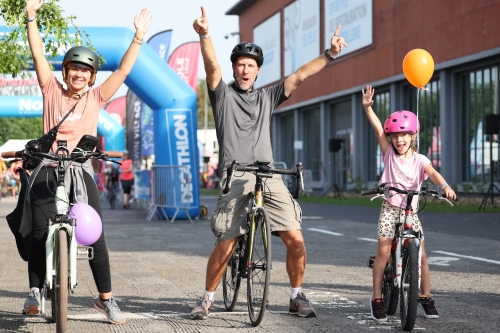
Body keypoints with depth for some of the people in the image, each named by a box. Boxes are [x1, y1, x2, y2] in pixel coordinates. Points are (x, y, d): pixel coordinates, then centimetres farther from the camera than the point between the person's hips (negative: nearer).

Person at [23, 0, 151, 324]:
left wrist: (139, 37, -3)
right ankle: (35, 291, 16)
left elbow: (123, 70, 3)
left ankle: (106, 298, 5)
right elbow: (39, 55, 0)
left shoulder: (96, 97, 6)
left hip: (81, 172, 0)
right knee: (39, 234, 0)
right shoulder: (53, 91, 5)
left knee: (95, 237, -3)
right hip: (48, 172, 0)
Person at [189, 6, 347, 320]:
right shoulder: (223, 94, 9)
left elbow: (299, 76, 12)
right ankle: (207, 298, 11)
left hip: (269, 176, 3)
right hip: (236, 177, -3)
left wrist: (329, 54, 2)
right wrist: (204, 35, -27)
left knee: (295, 240, -6)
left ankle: (297, 296, 12)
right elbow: (213, 66, -9)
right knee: (226, 245, -9)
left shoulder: (267, 97, 19)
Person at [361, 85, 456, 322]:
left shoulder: (419, 160, -3)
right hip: (390, 208, 0)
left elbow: (432, 173, -22)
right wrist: (367, 107, -23)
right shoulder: (389, 154, 0)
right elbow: (378, 128, -11)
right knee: (383, 251, -9)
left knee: (420, 253, -2)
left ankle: (426, 298, 10)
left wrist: (445, 186, -42)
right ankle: (377, 299, -1)